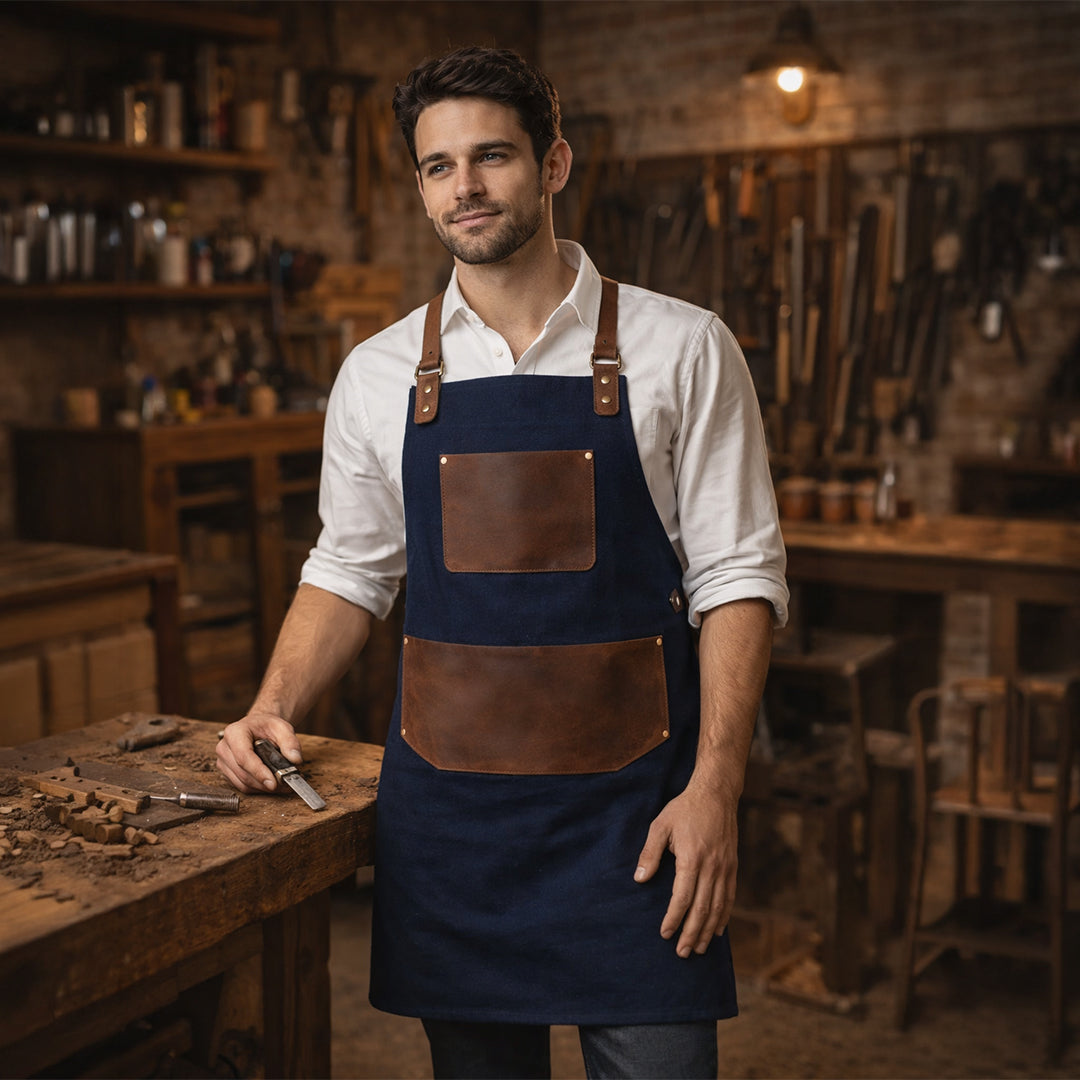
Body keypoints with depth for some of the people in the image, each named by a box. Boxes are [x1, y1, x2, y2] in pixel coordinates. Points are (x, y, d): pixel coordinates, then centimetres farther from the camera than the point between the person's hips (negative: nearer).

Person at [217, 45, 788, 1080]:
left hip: (630, 803, -2)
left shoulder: (681, 349, -3)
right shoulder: (379, 374, 6)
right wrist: (273, 707, -1)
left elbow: (736, 575, -4)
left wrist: (714, 788, -12)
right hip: (445, 798, 3)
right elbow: (350, 570, 15)